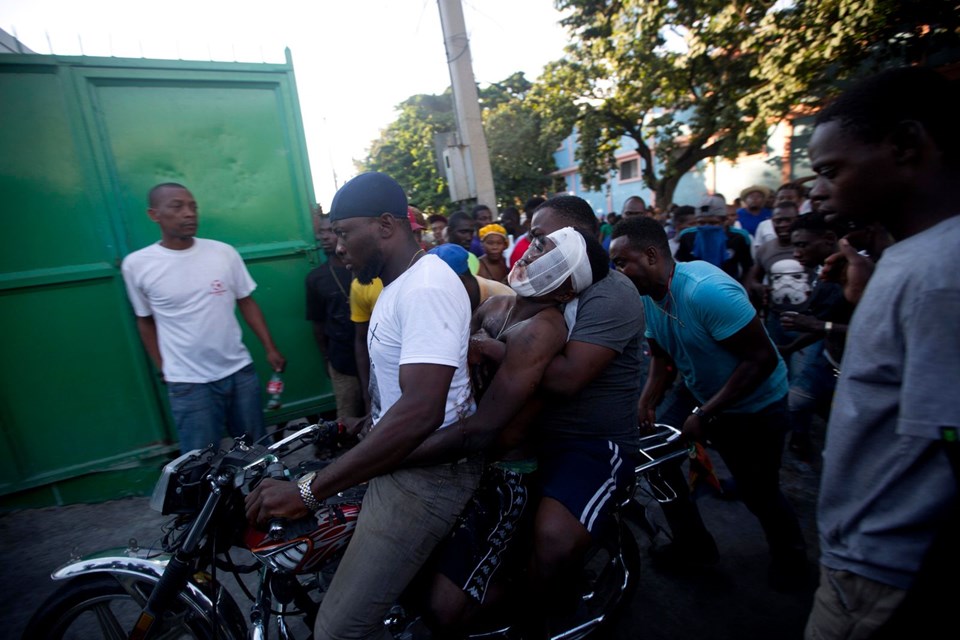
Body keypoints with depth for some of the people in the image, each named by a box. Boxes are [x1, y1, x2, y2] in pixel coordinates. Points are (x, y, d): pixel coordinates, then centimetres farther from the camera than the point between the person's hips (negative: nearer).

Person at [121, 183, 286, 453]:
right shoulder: (136, 265, -5)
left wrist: (270, 349, -2)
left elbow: (246, 302, 4)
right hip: (187, 383, -1)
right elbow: (145, 321, 7)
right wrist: (163, 370, 8)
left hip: (240, 371, 2)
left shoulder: (224, 252, -3)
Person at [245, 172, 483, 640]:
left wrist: (309, 491, -33)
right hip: (397, 457, 10)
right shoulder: (397, 282, 12)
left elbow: (420, 412, -35)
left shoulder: (427, 289, -23)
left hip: (428, 470, -10)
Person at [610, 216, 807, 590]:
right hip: (699, 392, 7)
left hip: (753, 404, -6)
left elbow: (763, 359, -29)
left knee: (759, 493, 6)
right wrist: (648, 401, -12)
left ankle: (790, 554, 41)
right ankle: (694, 544, 19)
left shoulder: (707, 290, -33)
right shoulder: (648, 297, -9)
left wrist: (706, 414, -28)